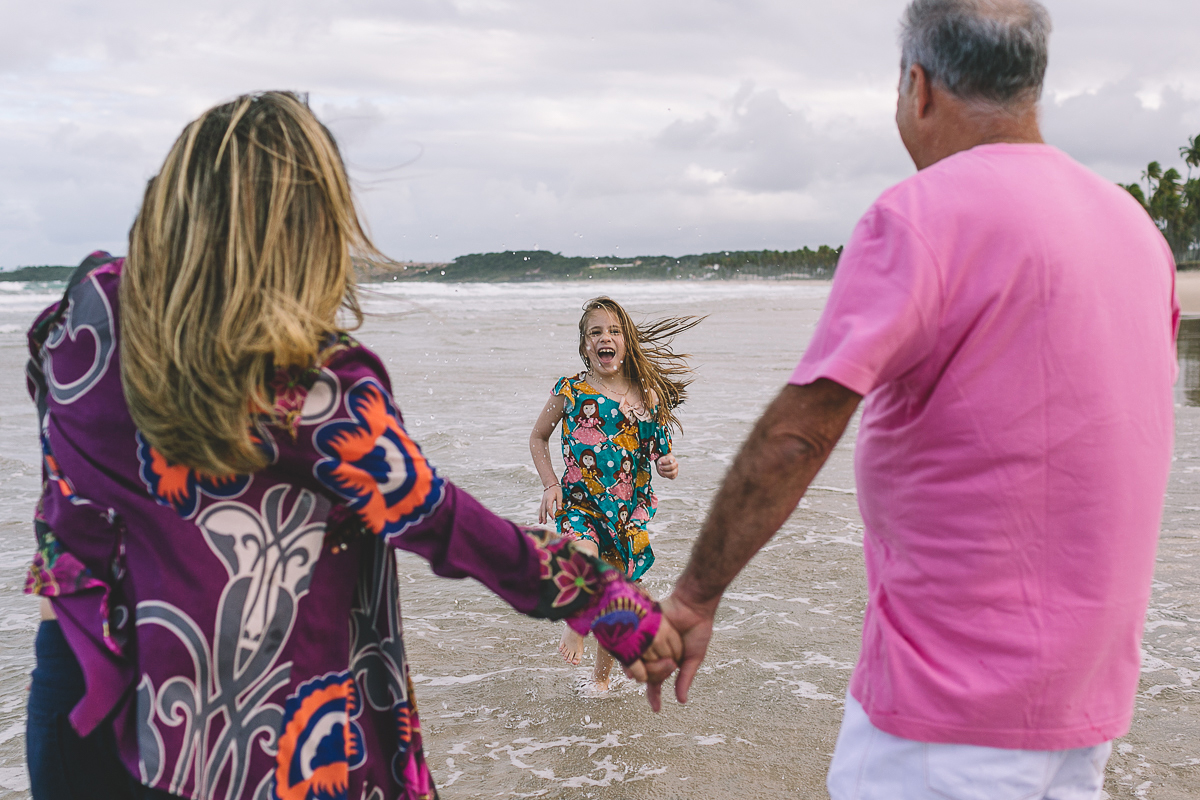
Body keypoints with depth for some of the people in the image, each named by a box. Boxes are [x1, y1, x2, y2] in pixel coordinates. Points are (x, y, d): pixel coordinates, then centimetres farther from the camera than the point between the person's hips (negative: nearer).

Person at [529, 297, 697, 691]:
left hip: (629, 509, 2)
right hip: (579, 503, -2)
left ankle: (601, 677, 36)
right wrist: (550, 486, -1)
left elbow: (658, 452, 13)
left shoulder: (647, 396, 1)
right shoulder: (570, 391, -4)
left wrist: (668, 465, -11)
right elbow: (538, 438, 10)